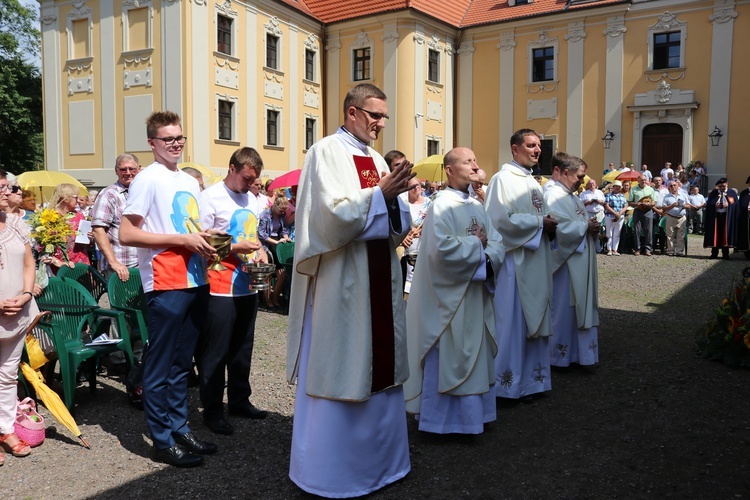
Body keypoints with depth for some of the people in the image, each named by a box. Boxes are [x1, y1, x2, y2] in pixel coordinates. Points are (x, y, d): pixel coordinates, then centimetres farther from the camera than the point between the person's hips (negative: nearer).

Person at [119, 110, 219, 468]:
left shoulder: (190, 182, 18)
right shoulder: (148, 179, -6)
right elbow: (126, 234, -12)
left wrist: (205, 241, 4)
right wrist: (183, 239, -16)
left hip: (196, 281, 8)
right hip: (166, 285, -8)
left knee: (182, 363, 15)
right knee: (160, 366, 1)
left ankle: (180, 428, 26)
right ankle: (163, 441, 11)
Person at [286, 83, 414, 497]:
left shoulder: (376, 159, 14)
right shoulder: (326, 153, -7)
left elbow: (397, 226, 12)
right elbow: (332, 217, -19)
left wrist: (395, 197, -7)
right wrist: (381, 194, -17)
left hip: (378, 281, 8)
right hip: (340, 284, -7)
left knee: (379, 365, 12)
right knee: (338, 370, 0)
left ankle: (377, 457, 27)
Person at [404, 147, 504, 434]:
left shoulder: (477, 206, 11)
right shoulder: (442, 205, -13)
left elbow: (496, 243, 8)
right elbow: (443, 249, -25)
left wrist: (488, 259, -14)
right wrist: (478, 246, -11)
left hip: (476, 294, 8)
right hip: (449, 295, -8)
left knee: (475, 354, 14)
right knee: (447, 355, 0)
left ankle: (471, 411, 27)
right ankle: (444, 418, 13)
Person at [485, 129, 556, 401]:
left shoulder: (534, 183, 17)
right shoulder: (503, 179, -9)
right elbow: (499, 219, -21)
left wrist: (548, 225, 1)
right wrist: (539, 221, -16)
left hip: (536, 263, 9)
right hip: (514, 262, -9)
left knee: (534, 321, 12)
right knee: (512, 321, -3)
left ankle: (530, 378, 23)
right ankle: (508, 382, 8)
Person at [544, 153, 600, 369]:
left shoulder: (574, 198, 16)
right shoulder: (554, 196, -14)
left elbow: (583, 223, 19)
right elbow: (561, 228, -25)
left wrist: (593, 227, -3)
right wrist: (586, 226, -13)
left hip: (582, 261, 10)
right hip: (566, 262, -10)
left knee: (582, 308, 13)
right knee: (564, 309, -1)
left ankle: (577, 352, 23)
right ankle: (559, 355, 12)